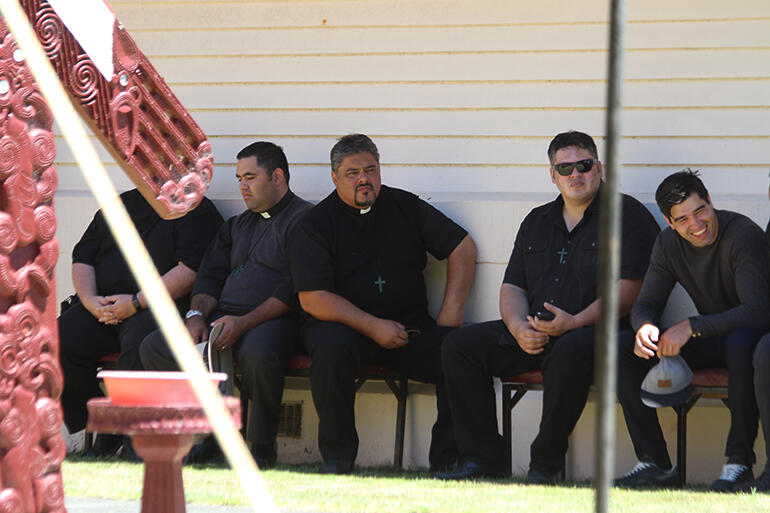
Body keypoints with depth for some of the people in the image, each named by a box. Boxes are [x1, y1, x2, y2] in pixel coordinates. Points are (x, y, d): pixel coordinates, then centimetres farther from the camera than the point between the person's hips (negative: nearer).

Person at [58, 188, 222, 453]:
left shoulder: (196, 209, 6)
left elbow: (191, 268, -9)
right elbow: (82, 257, 18)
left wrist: (136, 302, -15)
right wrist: (90, 301, -3)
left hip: (156, 307, -5)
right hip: (101, 306, 5)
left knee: (139, 346, -38)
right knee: (57, 344, -21)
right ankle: (101, 430, -12)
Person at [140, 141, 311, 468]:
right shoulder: (237, 225, 28)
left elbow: (293, 291, -10)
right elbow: (209, 277, 21)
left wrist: (244, 323, -19)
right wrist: (197, 315, -1)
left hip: (272, 320, -7)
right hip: (221, 317, 7)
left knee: (257, 353, -41)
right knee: (154, 346, -14)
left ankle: (261, 448, -22)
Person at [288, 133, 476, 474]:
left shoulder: (405, 207, 10)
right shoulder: (314, 225, 0)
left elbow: (462, 247, 12)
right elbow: (312, 299, -9)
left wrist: (451, 314, -1)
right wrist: (373, 327, -18)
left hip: (409, 326, 3)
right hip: (343, 324, -3)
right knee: (331, 348, -37)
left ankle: (447, 459, -14)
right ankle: (336, 456, -21)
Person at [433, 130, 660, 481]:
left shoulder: (627, 215, 1)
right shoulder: (537, 222, 21)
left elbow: (628, 288, -11)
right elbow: (512, 287, 18)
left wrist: (575, 322, -22)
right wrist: (519, 327, -6)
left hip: (594, 330, -7)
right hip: (534, 332, 7)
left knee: (569, 351, -40)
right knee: (460, 345, -8)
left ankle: (546, 463, -27)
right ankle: (482, 458, -10)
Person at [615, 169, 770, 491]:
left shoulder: (743, 235, -22)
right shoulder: (669, 244, 0)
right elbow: (645, 304, 3)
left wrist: (691, 327, -34)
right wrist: (645, 327, -23)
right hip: (711, 338, 6)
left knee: (740, 343, -43)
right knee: (624, 347, -12)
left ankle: (739, 462, -32)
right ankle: (655, 462, -10)